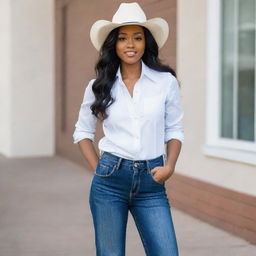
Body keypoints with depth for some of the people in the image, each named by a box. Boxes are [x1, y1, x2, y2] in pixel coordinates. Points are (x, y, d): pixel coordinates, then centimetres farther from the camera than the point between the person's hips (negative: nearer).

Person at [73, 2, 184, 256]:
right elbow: (82, 132, 13)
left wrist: (169, 166, -6)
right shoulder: (99, 86, 3)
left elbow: (174, 130, 9)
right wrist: (98, 168, 2)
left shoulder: (166, 81, 1)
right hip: (110, 180, 0)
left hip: (151, 183, 0)